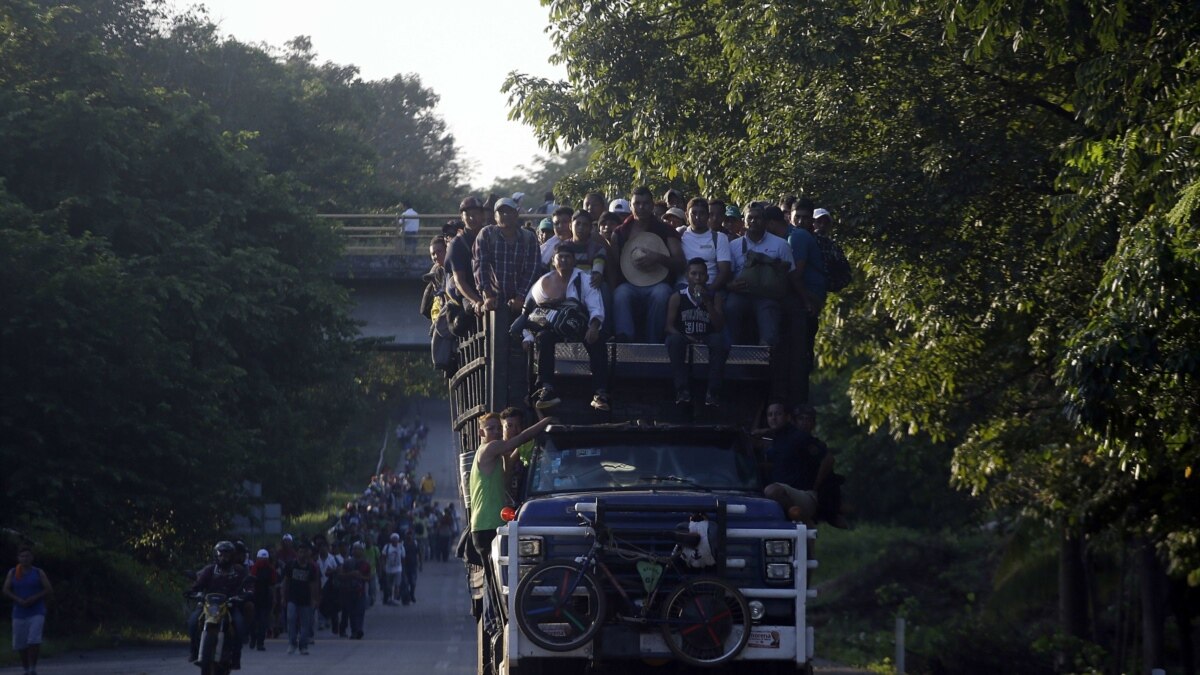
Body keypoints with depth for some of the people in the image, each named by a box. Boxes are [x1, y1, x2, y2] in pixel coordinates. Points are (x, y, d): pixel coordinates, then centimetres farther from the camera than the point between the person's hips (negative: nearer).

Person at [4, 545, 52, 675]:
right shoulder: (12, 573, 5)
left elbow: (49, 590, -2)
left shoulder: (38, 573, 2)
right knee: (20, 645, 2)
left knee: (34, 640, -20)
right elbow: (6, 591, 0)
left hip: (37, 613, -2)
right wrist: (19, 600, -16)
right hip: (19, 614, 2)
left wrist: (34, 598, -15)